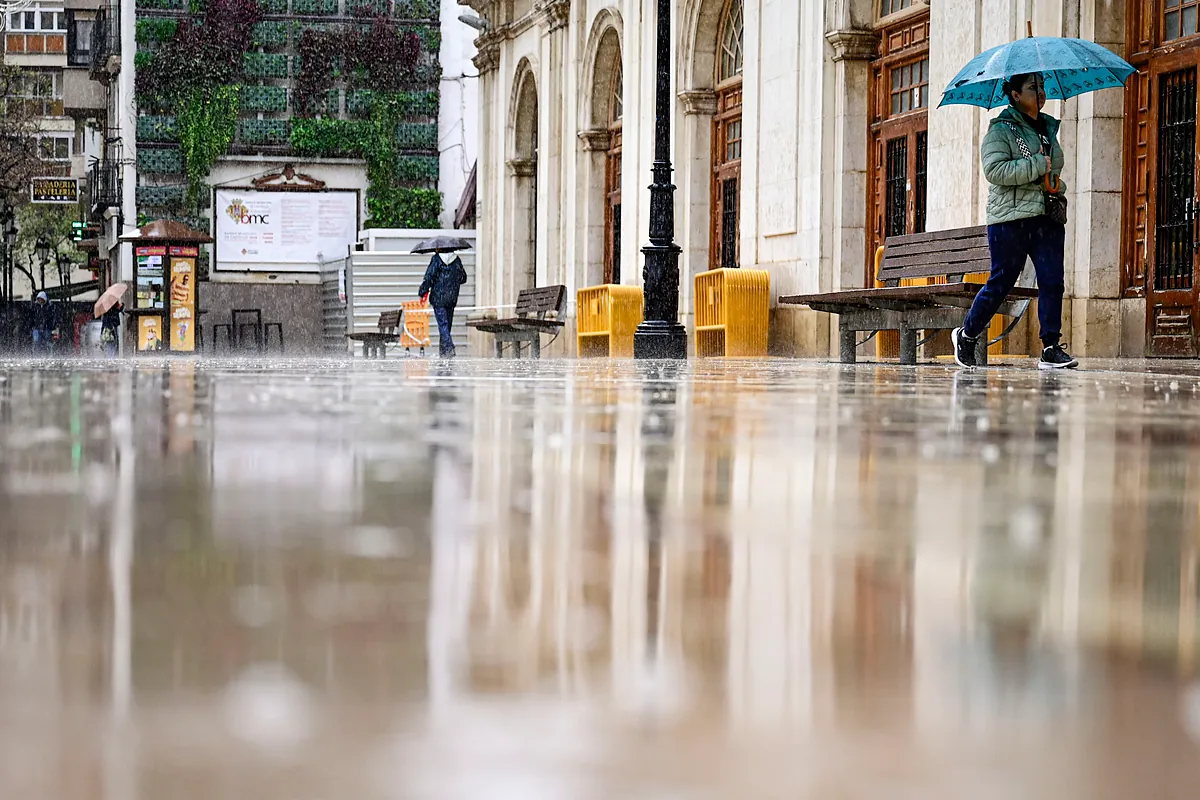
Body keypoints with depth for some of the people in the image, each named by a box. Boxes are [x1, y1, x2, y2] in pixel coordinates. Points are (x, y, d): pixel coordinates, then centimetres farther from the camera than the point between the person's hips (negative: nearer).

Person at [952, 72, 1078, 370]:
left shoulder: (1048, 128, 19)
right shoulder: (1001, 129, -4)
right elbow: (994, 169, -18)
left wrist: (1057, 185, 11)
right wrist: (1038, 165, -18)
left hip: (1047, 217, 6)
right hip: (1010, 219, -6)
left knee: (1052, 281, -5)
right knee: (1001, 282, 0)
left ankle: (1051, 348, -4)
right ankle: (967, 335, 19)